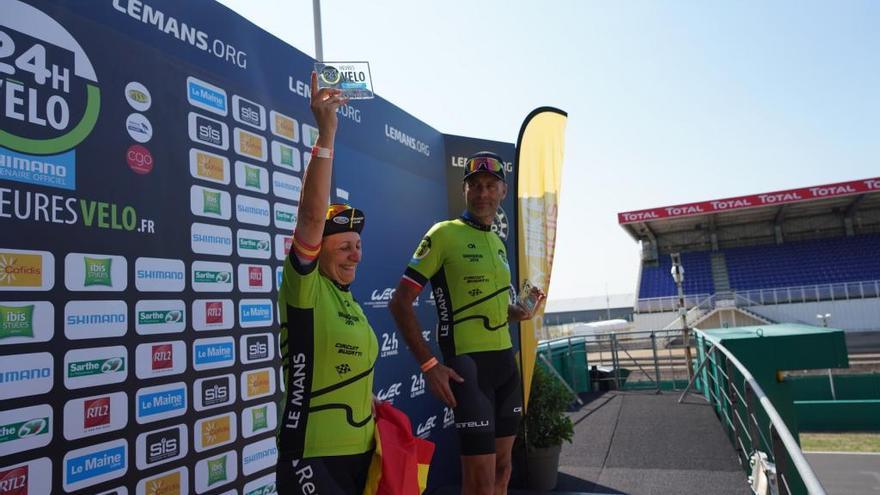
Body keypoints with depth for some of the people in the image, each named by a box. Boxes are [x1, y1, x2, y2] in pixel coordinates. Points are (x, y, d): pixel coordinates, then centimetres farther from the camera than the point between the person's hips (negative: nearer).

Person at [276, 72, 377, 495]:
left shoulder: (350, 302, 11)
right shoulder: (304, 288, -11)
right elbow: (312, 215, -27)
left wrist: (377, 418, 11)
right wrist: (326, 136, -29)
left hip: (361, 452, 8)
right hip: (312, 458, -7)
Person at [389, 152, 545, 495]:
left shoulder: (498, 243, 14)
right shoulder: (444, 234, -9)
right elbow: (400, 302, -12)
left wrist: (519, 311, 5)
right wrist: (428, 365, -18)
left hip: (505, 360, 8)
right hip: (467, 363, -8)